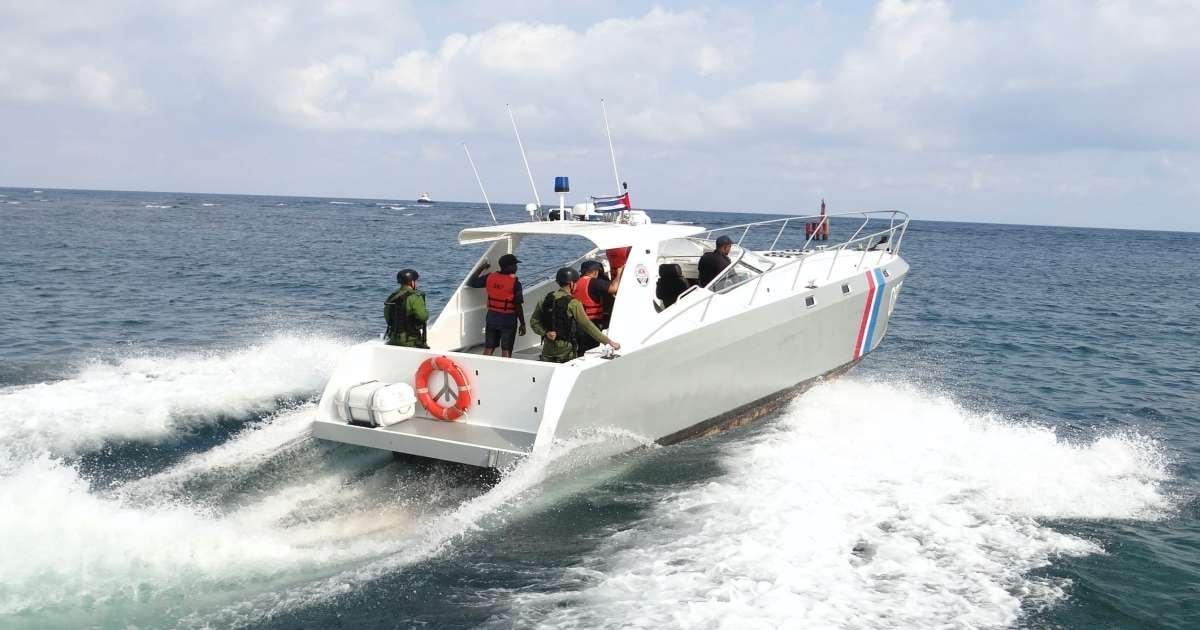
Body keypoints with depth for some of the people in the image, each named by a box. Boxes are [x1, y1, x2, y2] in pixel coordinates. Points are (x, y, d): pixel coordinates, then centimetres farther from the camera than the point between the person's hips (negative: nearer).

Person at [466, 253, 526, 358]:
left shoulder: (490, 277, -2)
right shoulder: (515, 282, -15)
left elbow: (471, 283, 10)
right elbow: (518, 306, -14)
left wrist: (481, 268, 21)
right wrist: (522, 324, -5)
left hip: (492, 317, 5)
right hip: (508, 319, -4)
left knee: (488, 348, 12)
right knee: (506, 350, 3)